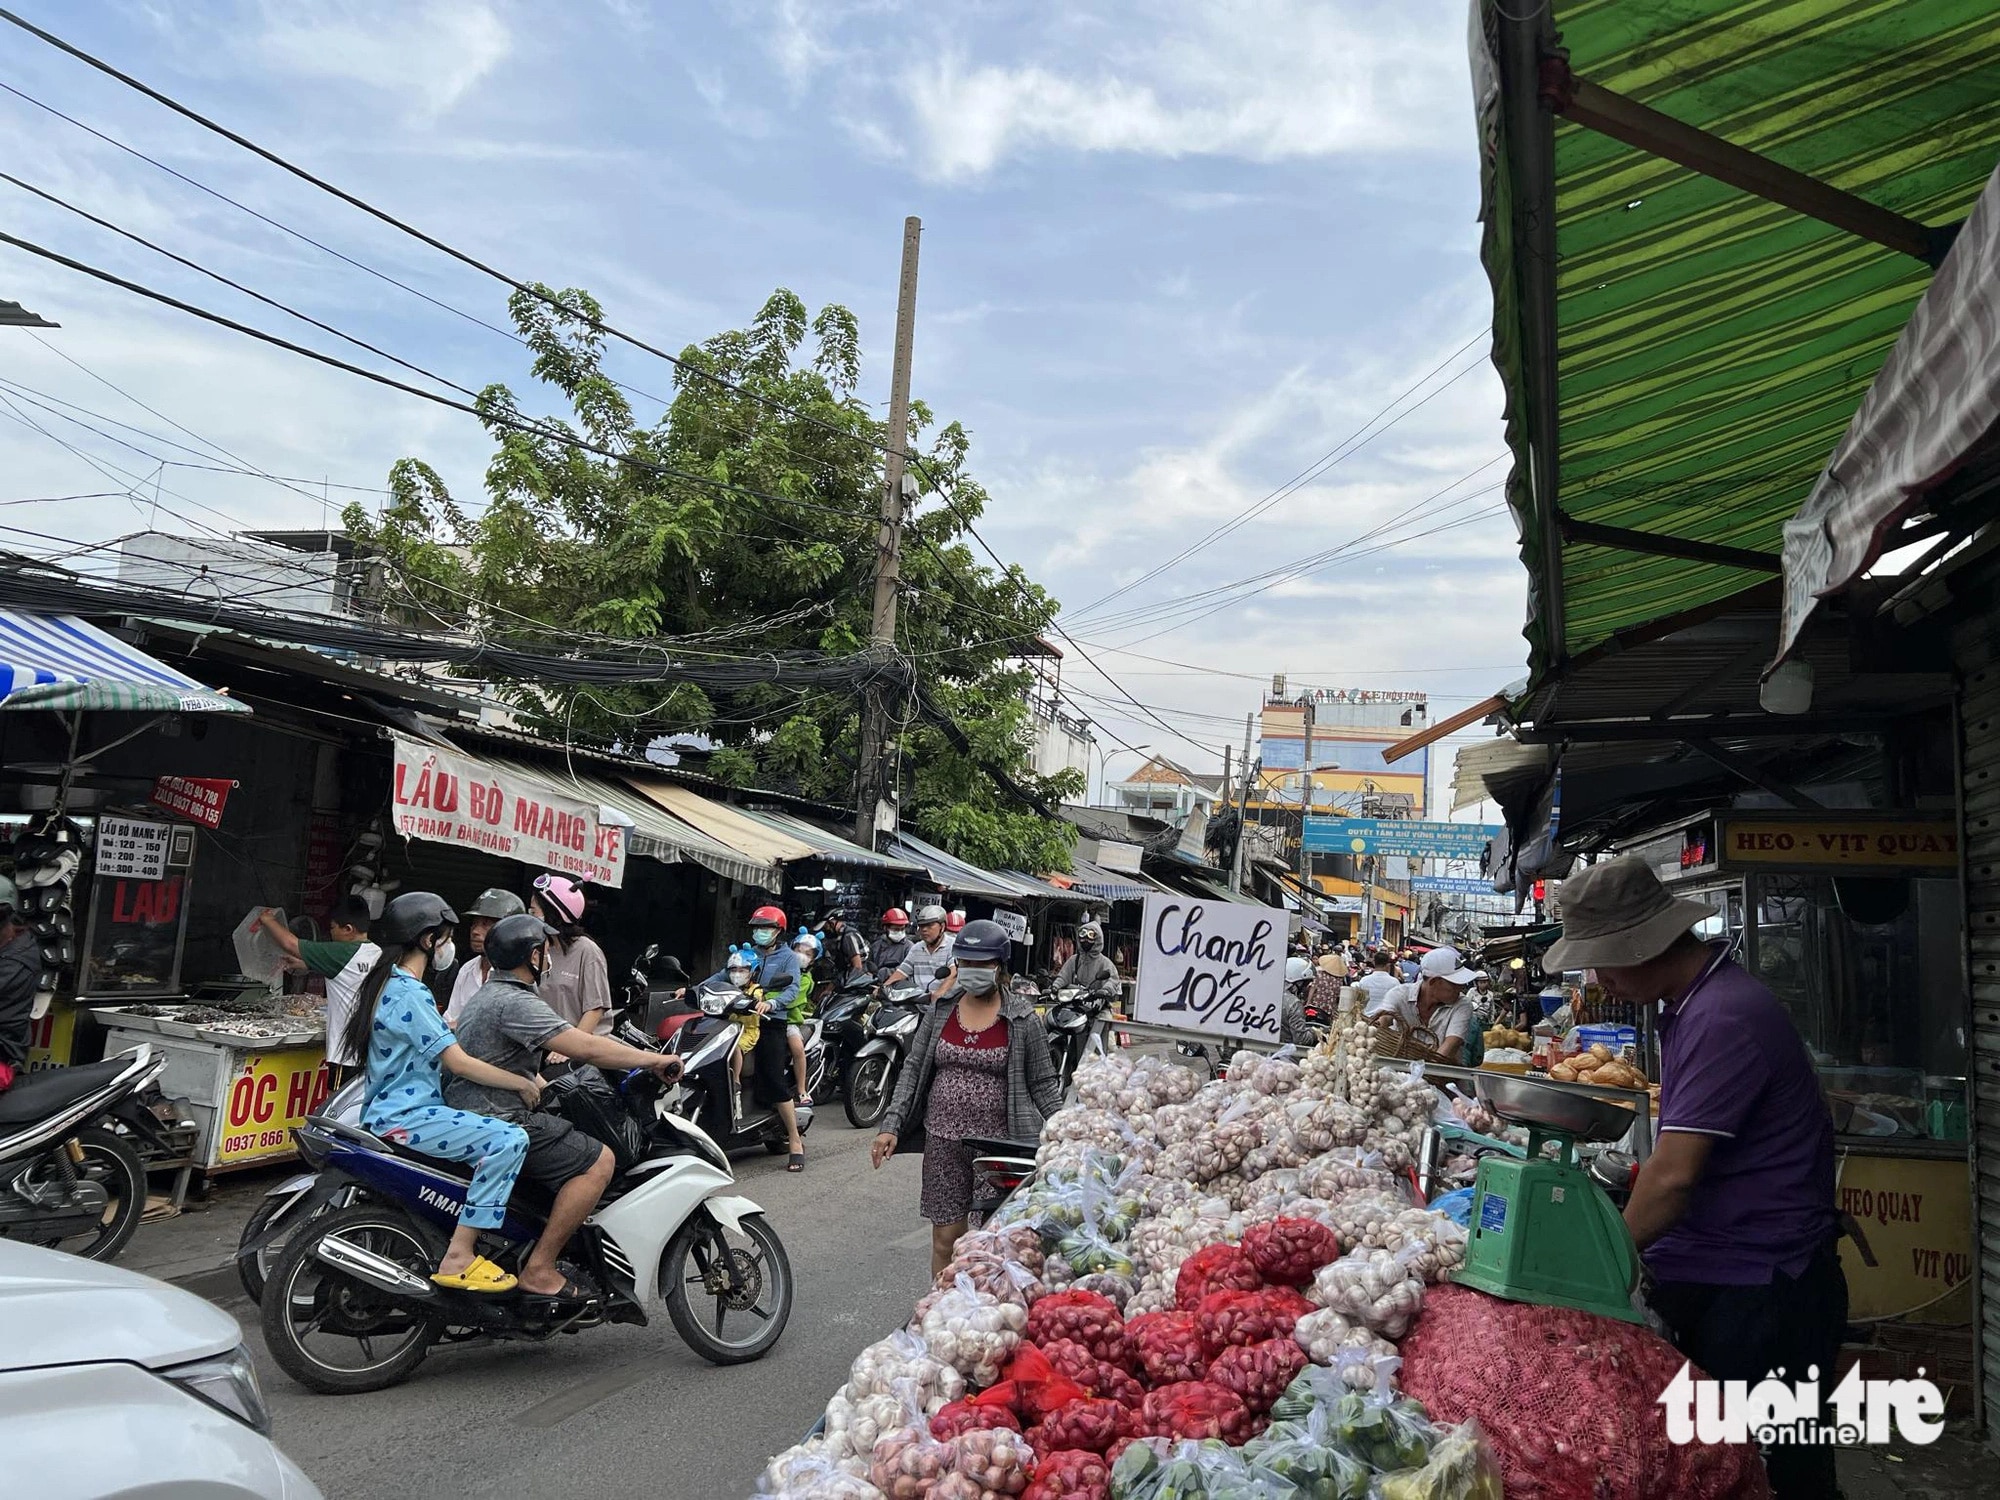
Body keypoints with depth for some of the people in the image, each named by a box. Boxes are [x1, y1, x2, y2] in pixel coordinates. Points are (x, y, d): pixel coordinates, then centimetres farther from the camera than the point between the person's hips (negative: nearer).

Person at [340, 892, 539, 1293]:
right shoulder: (411, 994, -18)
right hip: (406, 1118, -11)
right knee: (510, 1140, -24)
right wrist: (523, 1084, -14)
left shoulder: (389, 984, 14)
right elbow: (458, 1063, -22)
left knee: (501, 1131, 22)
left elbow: (443, 1039, 25)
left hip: (393, 1109, 11)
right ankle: (458, 1257, -22)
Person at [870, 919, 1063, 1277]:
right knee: (945, 1238, 7)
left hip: (998, 1141, -3)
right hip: (944, 1140, 3)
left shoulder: (1022, 1018, -4)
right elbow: (913, 1069, 7)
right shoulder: (941, 1009, 5)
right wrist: (891, 1125, 0)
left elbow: (1042, 1083, 1)